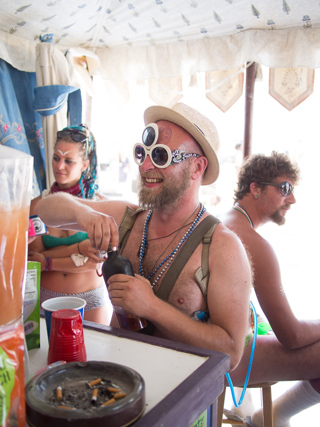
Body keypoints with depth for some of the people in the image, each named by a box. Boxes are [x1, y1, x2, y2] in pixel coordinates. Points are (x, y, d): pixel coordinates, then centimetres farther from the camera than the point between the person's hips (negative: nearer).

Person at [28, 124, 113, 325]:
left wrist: (47, 262, -10)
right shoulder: (38, 204, 0)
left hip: (90, 300, -1)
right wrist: (79, 249, -18)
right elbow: (33, 255, -7)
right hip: (45, 296, 1)